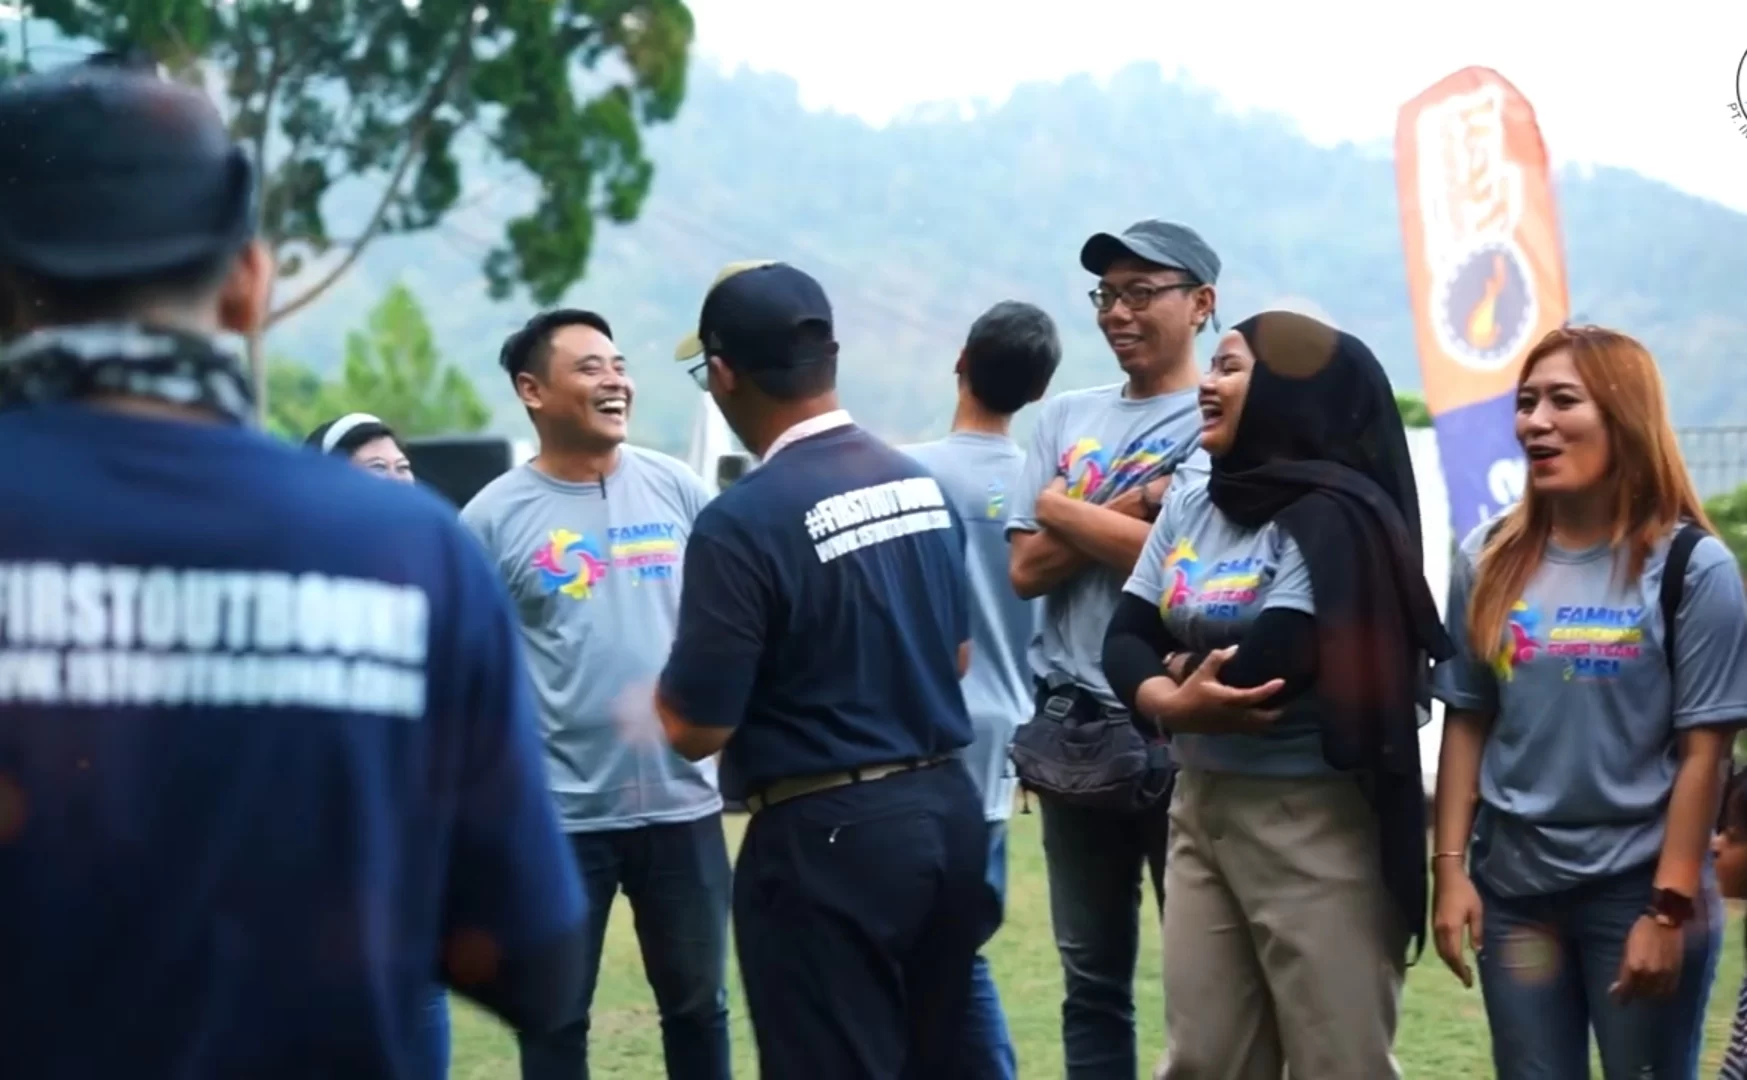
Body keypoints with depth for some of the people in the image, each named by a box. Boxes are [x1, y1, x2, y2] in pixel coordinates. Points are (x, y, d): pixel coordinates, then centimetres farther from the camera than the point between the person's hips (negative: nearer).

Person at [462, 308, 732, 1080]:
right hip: (559, 812, -2)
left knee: (697, 1004, 15)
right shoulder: (493, 518, -5)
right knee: (555, 1015, 9)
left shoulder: (676, 489, 3)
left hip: (680, 800, 3)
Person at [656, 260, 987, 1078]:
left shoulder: (743, 521, -17)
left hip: (828, 837, -7)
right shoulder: (924, 485, 6)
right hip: (948, 809, 7)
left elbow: (696, 729, -15)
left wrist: (666, 688, 5)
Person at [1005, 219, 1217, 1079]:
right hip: (1073, 725, 5)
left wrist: (1062, 508, -3)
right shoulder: (1066, 417, 12)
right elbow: (1027, 569, 3)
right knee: (1091, 975, 12)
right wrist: (1129, 503, -8)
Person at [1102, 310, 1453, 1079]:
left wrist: (1183, 671, -3)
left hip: (1312, 820, -7)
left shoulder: (1331, 518, -13)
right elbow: (1124, 641, 4)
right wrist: (1174, 703, -16)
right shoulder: (1187, 509, 10)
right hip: (1199, 807, 7)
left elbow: (1269, 667, -23)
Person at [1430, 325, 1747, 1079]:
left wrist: (1670, 908, -12)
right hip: (1513, 885, 4)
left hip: (1639, 889, -3)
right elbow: (1466, 724, 7)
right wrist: (1451, 869, 0)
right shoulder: (1489, 560, 5)